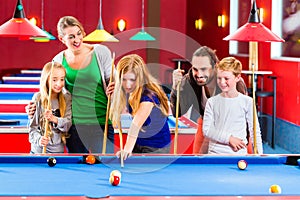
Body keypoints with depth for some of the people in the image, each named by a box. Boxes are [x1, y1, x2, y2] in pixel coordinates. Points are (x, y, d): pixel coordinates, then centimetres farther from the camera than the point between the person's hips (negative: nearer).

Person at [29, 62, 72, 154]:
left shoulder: (66, 98, -2)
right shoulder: (38, 98, -7)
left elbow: (68, 124, -7)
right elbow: (32, 126, -6)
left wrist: (55, 119, -26)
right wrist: (38, 139, -25)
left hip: (58, 150, 1)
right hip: (38, 150, -1)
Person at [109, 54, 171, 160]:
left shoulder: (149, 95, -31)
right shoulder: (129, 91, -7)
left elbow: (136, 123, -46)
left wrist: (128, 148, -59)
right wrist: (112, 96, -10)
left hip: (156, 147, -7)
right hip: (138, 142, 8)